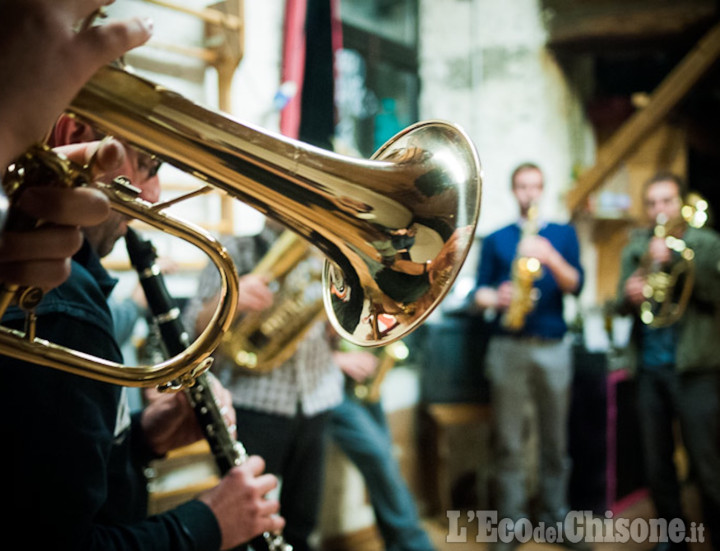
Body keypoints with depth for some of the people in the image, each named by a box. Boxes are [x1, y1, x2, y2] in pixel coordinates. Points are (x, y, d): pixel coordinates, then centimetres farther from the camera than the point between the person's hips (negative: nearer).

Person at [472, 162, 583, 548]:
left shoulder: (563, 234, 12)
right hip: (507, 346, -1)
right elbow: (478, 290, 7)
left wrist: (551, 258, -18)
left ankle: (555, 516, 16)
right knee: (508, 442, 0)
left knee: (555, 440, 5)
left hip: (552, 346, 1)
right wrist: (496, 298, -15)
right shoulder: (495, 240, 12)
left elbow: (575, 285, 0)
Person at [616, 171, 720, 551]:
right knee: (657, 467, 10)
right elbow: (621, 305, 6)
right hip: (649, 370, 4)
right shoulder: (635, 248, 13)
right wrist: (629, 296, -16)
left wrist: (674, 260, -21)